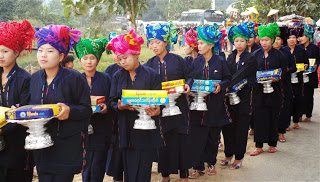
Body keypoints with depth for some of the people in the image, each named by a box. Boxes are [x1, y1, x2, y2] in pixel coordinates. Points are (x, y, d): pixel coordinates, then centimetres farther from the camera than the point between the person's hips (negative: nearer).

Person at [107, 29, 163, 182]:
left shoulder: (151, 75, -1)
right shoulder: (118, 76, 9)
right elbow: (112, 101, 7)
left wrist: (156, 110, -21)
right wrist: (120, 106, -16)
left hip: (146, 129, -3)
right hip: (126, 130, 3)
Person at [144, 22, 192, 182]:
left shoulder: (177, 60, 0)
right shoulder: (150, 64, 6)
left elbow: (189, 77, 5)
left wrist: (187, 85, -15)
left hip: (178, 105, -2)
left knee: (181, 138, 0)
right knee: (163, 140, 6)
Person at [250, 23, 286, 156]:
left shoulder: (279, 55, 1)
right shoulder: (255, 54, 6)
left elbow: (283, 74, 2)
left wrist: (277, 79, -16)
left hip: (274, 91, -1)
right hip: (259, 91, 1)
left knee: (273, 117, 5)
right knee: (259, 117, 0)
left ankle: (272, 144, 19)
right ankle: (259, 146, 8)